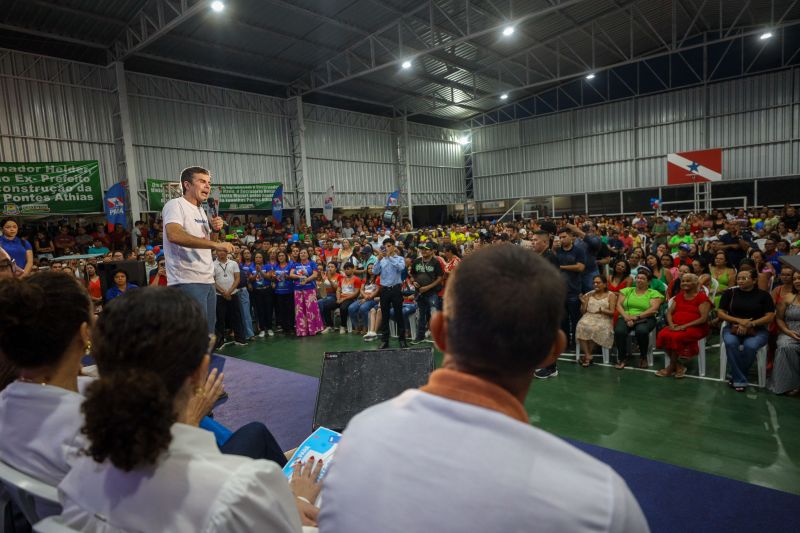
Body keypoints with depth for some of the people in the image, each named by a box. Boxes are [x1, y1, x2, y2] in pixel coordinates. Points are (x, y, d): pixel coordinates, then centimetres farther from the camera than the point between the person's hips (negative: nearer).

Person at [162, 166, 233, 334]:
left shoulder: (201, 211, 18)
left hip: (207, 280, 9)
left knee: (209, 331, 13)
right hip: (187, 282, -9)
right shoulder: (175, 205, -8)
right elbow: (174, 235, -28)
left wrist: (215, 230, 2)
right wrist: (215, 244, -32)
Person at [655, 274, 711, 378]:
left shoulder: (702, 297, 1)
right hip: (676, 326, 5)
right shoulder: (679, 296, 20)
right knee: (662, 334, -27)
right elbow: (669, 312, 16)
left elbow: (704, 318, -10)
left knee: (676, 337, -34)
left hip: (695, 327, -5)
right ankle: (678, 366, -14)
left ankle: (671, 368, -13)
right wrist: (671, 324, -6)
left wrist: (684, 326, -19)